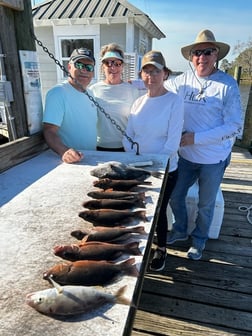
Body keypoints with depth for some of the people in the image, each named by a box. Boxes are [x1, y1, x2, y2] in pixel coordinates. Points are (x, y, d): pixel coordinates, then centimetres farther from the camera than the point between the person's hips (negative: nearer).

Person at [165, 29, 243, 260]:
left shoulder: (228, 85, -14)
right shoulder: (183, 80, -3)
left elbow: (234, 126, -16)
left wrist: (196, 137, -21)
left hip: (214, 159, -3)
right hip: (186, 155, 4)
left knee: (206, 205, 15)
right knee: (175, 196, 16)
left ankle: (199, 240, 42)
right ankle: (180, 230, 45)